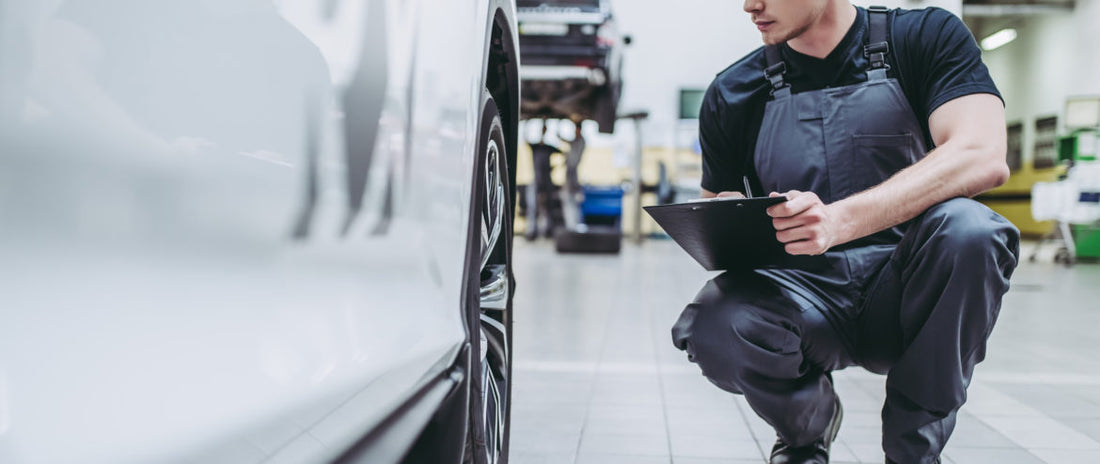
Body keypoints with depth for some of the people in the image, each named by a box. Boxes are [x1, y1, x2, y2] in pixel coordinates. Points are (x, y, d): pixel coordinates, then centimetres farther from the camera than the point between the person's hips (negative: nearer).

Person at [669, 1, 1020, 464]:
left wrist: (841, 220, -34)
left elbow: (984, 157, -20)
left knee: (968, 227, -32)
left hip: (907, 299, -1)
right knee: (713, 330, -31)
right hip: (804, 297, 1)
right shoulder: (734, 93, 4)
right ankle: (808, 425, 7)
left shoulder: (925, 37, -2)